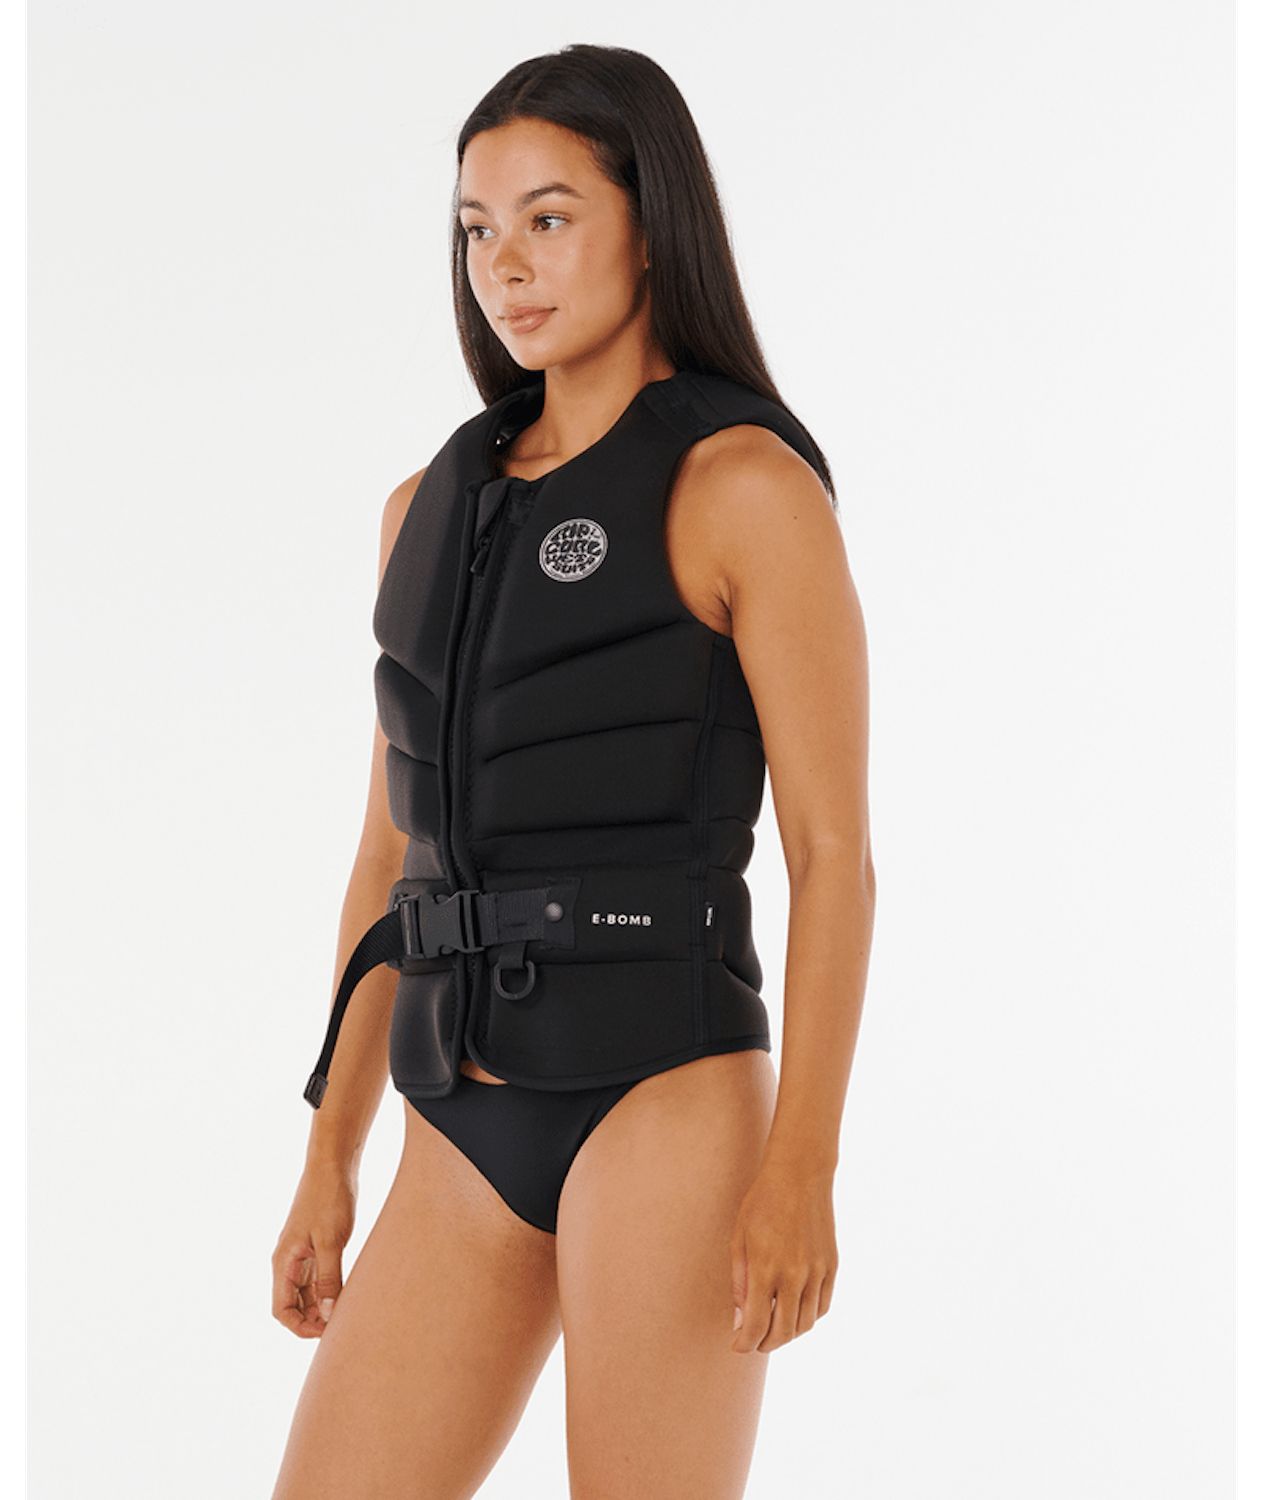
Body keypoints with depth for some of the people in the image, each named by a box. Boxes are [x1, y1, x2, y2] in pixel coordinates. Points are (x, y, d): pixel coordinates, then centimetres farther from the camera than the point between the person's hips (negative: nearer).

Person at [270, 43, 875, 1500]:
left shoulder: (749, 487, -4)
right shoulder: (434, 511, 15)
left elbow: (833, 848, -8)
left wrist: (803, 1166, -16)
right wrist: (330, 1163, 14)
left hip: (665, 1103, -6)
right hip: (471, 1155, 6)